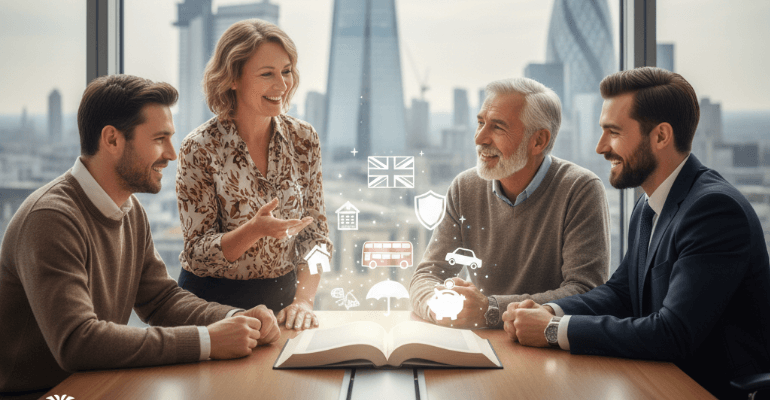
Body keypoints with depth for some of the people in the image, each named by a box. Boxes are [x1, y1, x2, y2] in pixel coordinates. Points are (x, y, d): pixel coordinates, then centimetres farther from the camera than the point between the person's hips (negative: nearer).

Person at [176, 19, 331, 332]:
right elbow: (198, 253, -10)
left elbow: (315, 235, 4)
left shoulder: (303, 140, 1)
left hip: (280, 297, 3)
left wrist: (303, 300, -10)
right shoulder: (200, 149, -10)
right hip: (212, 302, -2)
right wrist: (256, 230, -27)